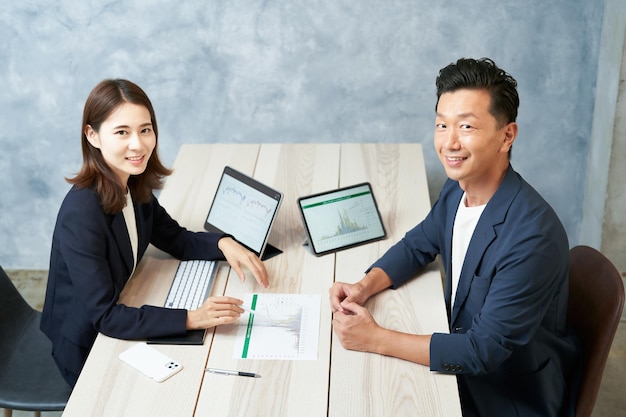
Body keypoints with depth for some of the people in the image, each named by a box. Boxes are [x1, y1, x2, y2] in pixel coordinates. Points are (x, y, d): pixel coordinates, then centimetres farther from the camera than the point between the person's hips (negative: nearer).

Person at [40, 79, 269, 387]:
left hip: (120, 320, 6)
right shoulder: (81, 214, -30)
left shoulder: (135, 186, -6)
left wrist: (223, 243, -13)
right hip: (87, 352, -6)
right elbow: (105, 317, -30)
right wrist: (191, 318, -36)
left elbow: (177, 240, 6)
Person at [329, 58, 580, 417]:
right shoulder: (457, 189, -7)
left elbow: (484, 351, -28)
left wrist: (376, 339, -26)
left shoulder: (533, 236, -32)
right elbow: (418, 245, 10)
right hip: (462, 352, 6)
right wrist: (365, 287, -8)